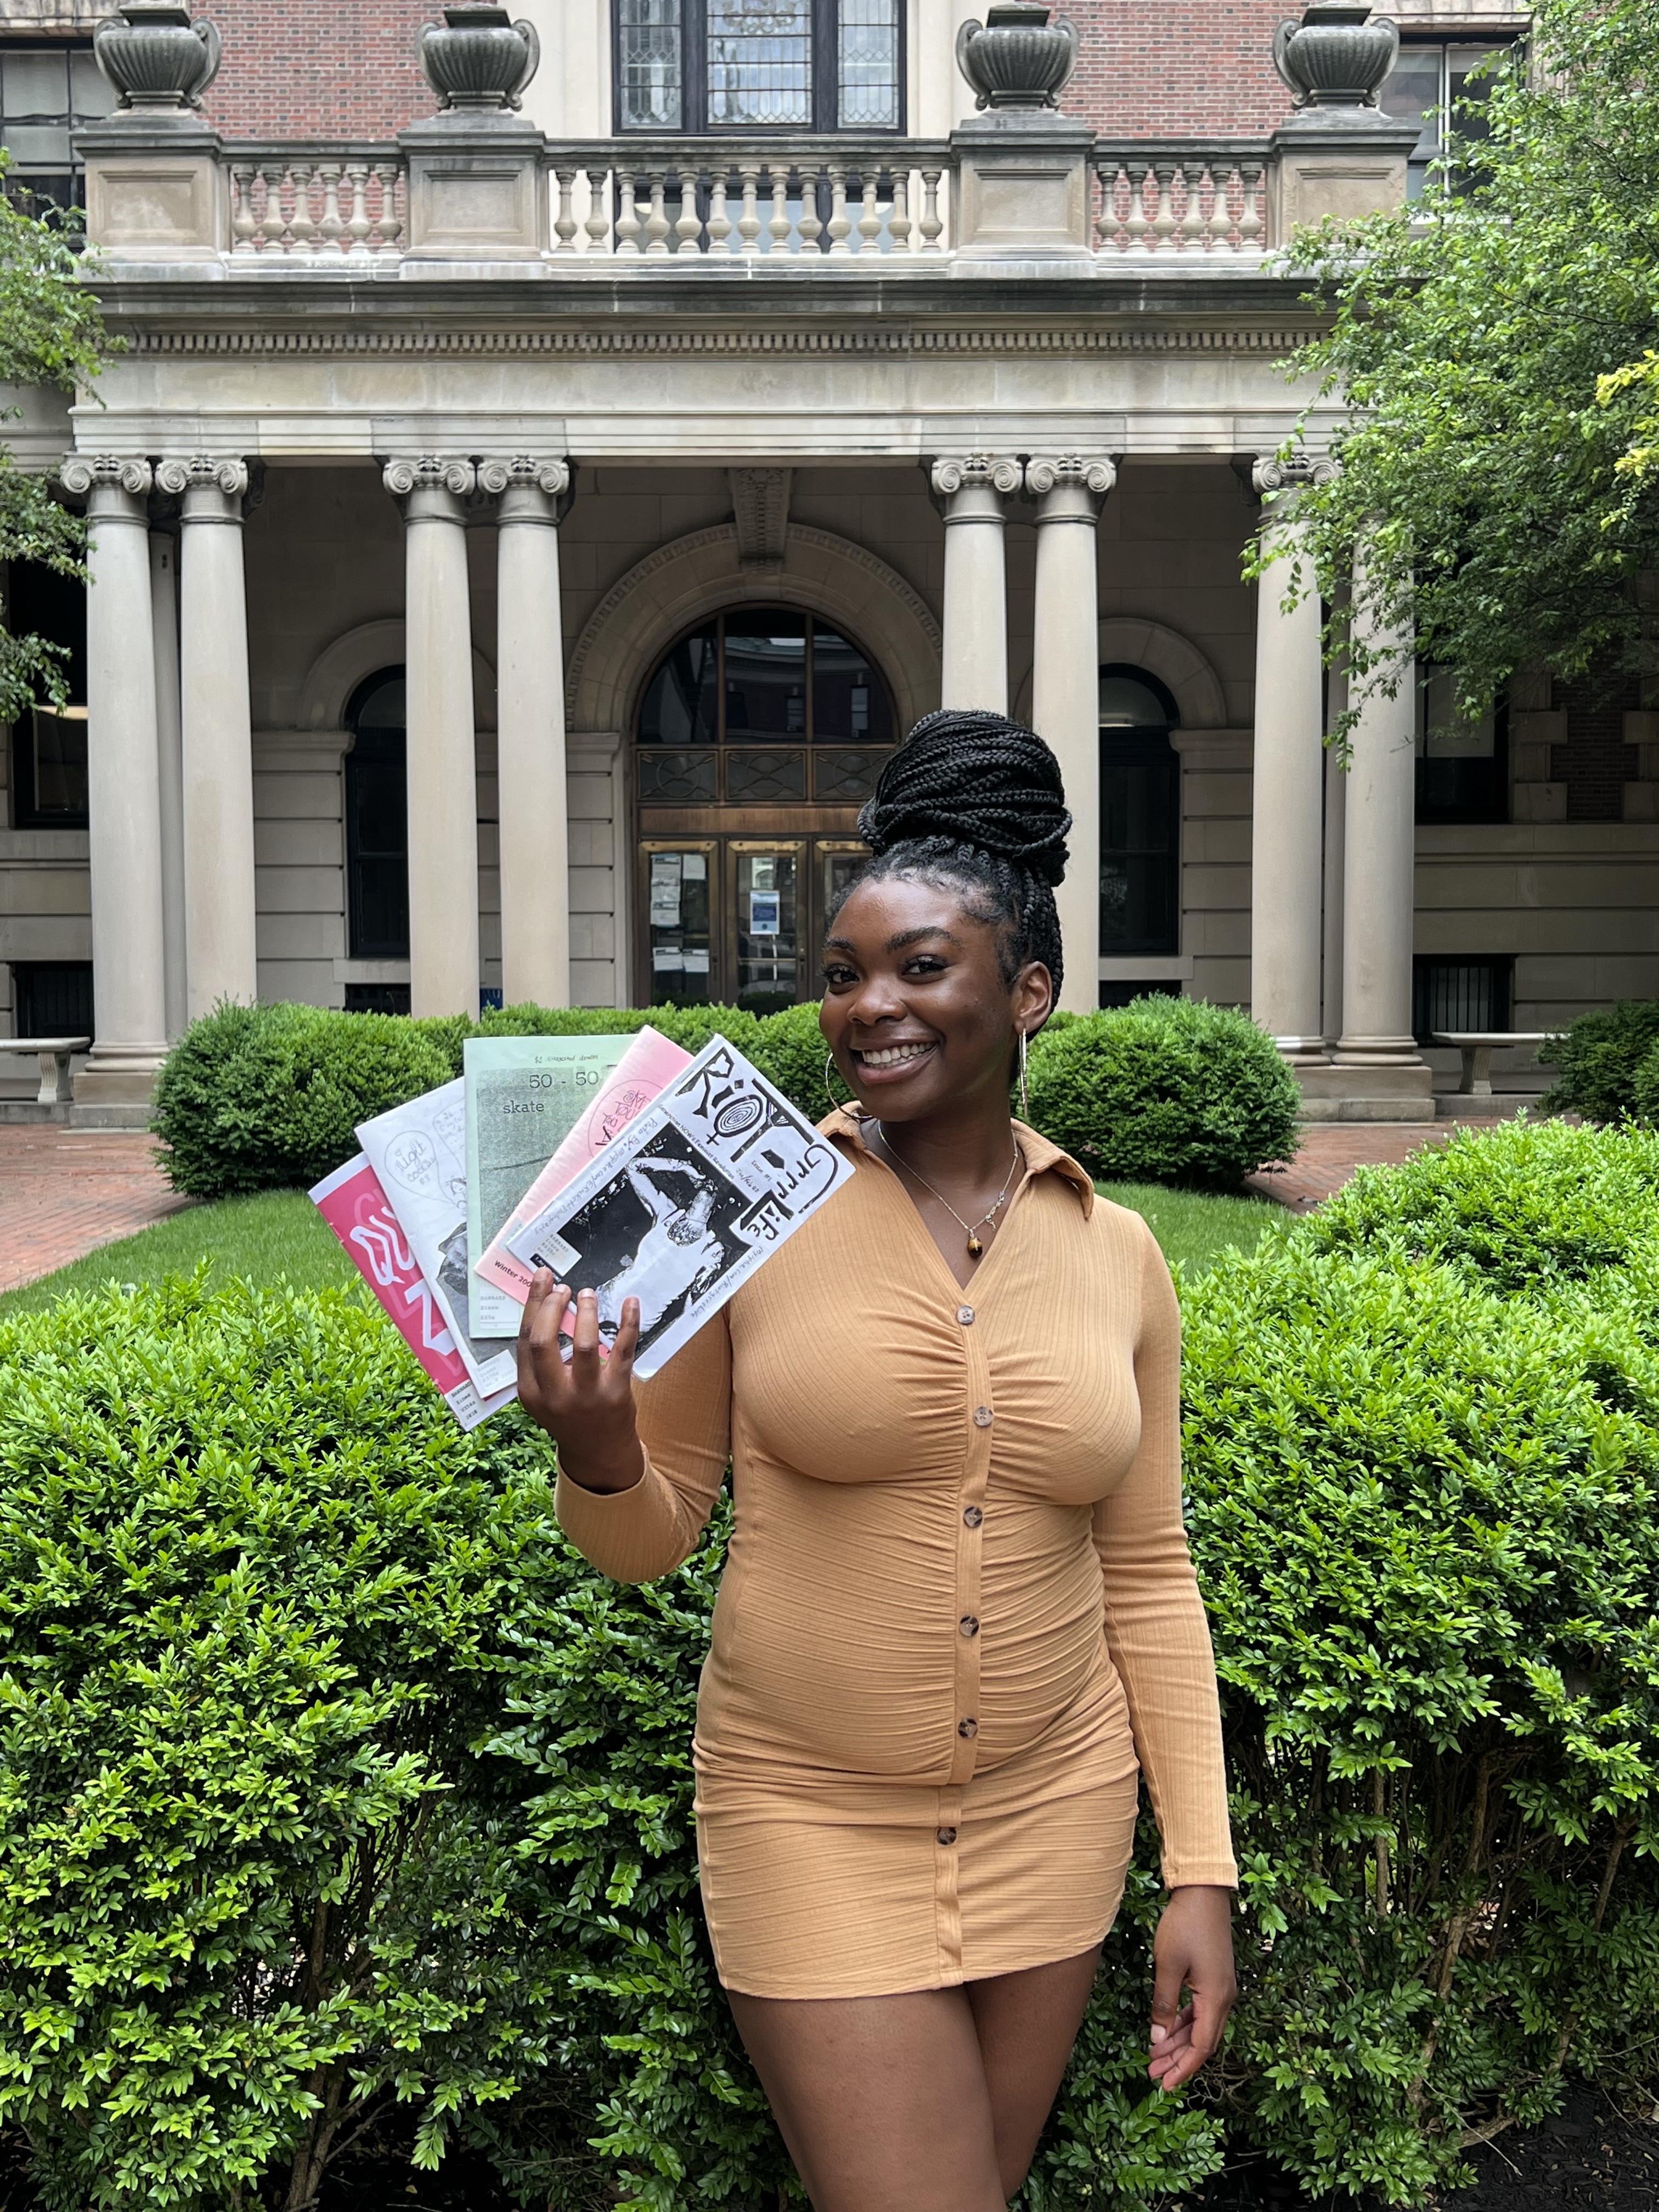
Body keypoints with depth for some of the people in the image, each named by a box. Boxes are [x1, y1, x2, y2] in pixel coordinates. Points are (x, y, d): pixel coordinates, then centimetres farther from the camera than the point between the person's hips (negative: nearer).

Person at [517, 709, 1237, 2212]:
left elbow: (1147, 1574, 5)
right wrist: (597, 1454, -25)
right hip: (814, 1818, -3)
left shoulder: (1117, 1255, -2)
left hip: (1053, 1817, 3)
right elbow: (653, 1537, -2)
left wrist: (1202, 1869, 2)